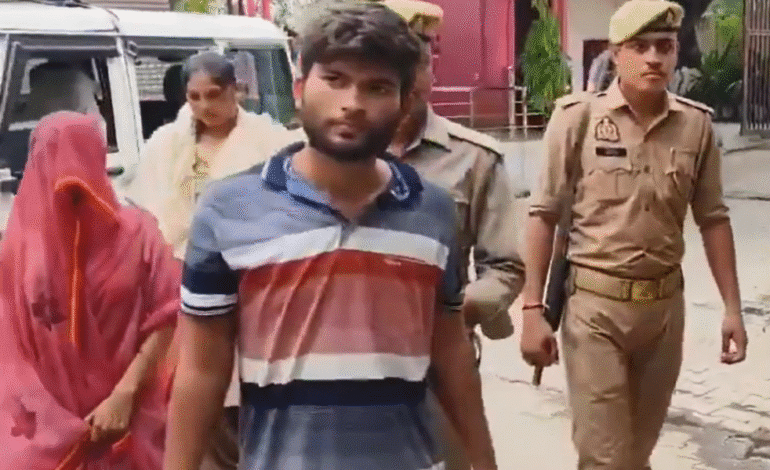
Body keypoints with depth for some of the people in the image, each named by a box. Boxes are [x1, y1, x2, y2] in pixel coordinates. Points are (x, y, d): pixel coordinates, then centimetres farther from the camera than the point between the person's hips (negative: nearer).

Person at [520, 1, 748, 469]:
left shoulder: (697, 124, 1)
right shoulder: (578, 116, -8)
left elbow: (713, 219, 8)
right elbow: (544, 215, -6)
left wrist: (733, 307, 5)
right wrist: (533, 309, -10)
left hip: (666, 305, 4)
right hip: (594, 305, -3)